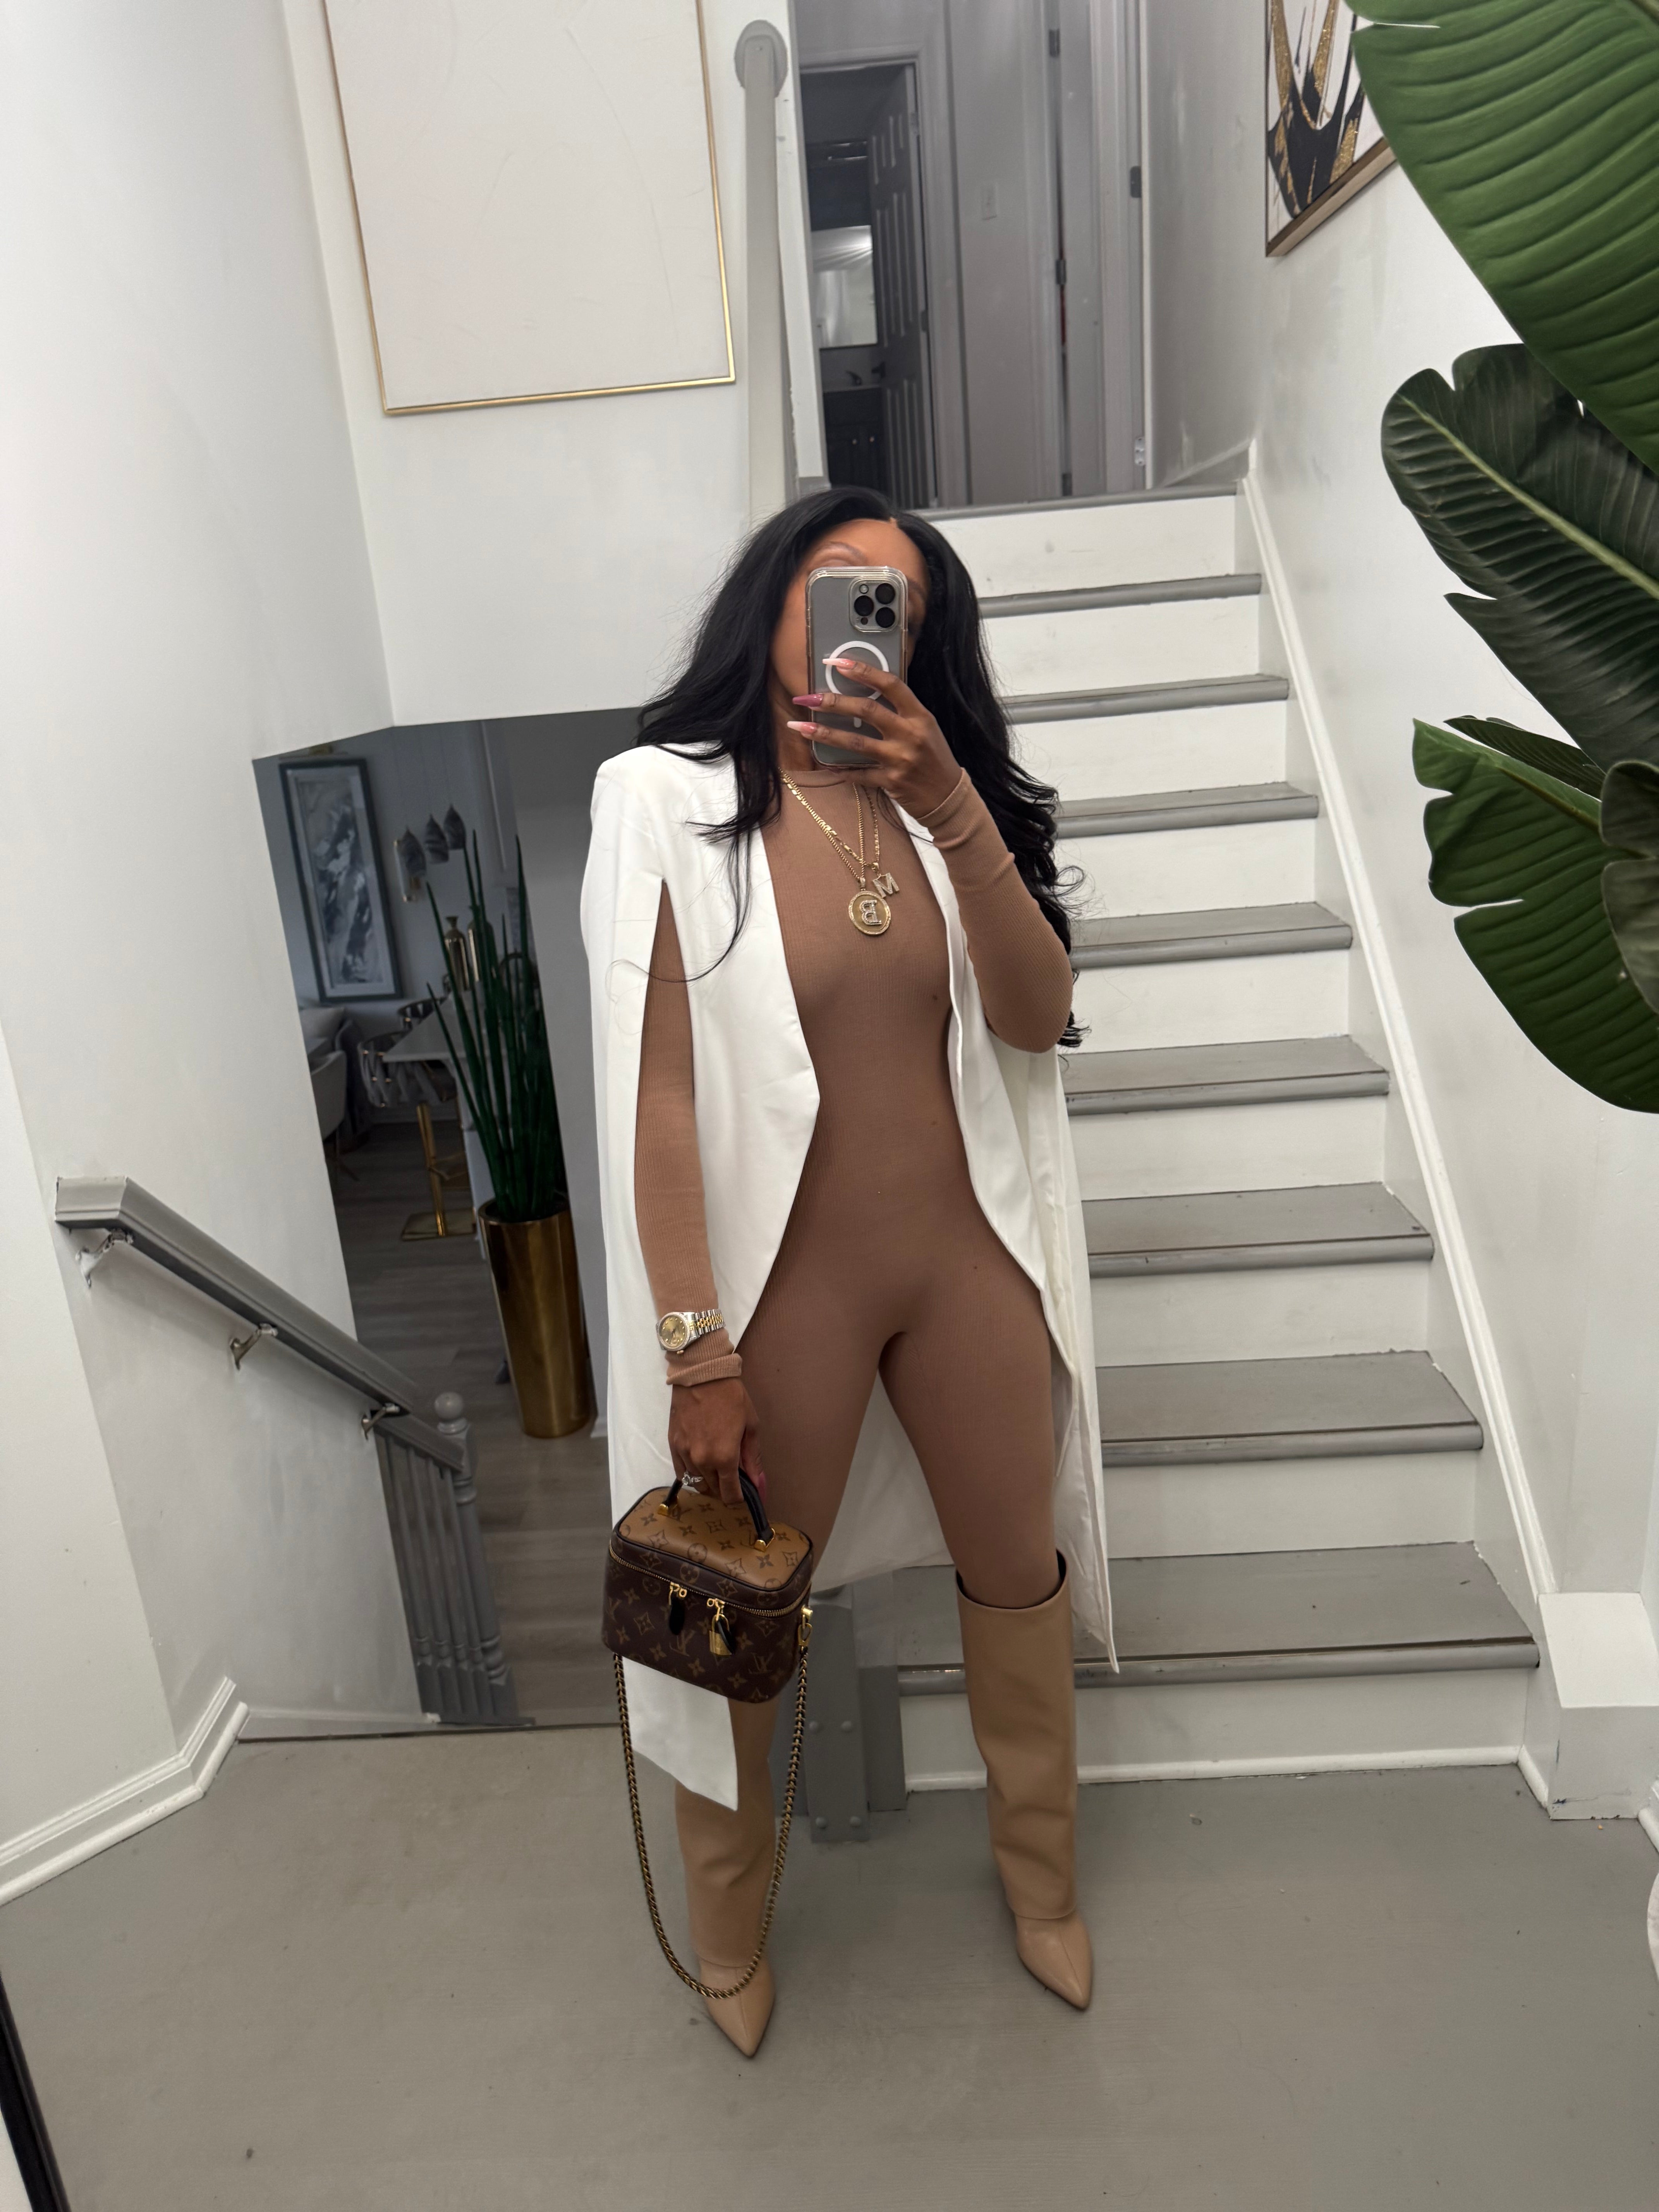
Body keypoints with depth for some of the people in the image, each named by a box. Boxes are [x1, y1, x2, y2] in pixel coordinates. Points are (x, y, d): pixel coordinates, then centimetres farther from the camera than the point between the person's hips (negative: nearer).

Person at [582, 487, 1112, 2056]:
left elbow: (1038, 1018, -6)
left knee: (1020, 1571, 19)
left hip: (968, 1263, 5)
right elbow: (656, 1094, -14)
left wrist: (954, 804, -17)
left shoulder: (938, 793, 6)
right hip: (786, 1285, -4)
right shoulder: (666, 801, -8)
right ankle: (728, 1937, 43)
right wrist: (697, 1353, -16)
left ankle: (1040, 1876, 47)